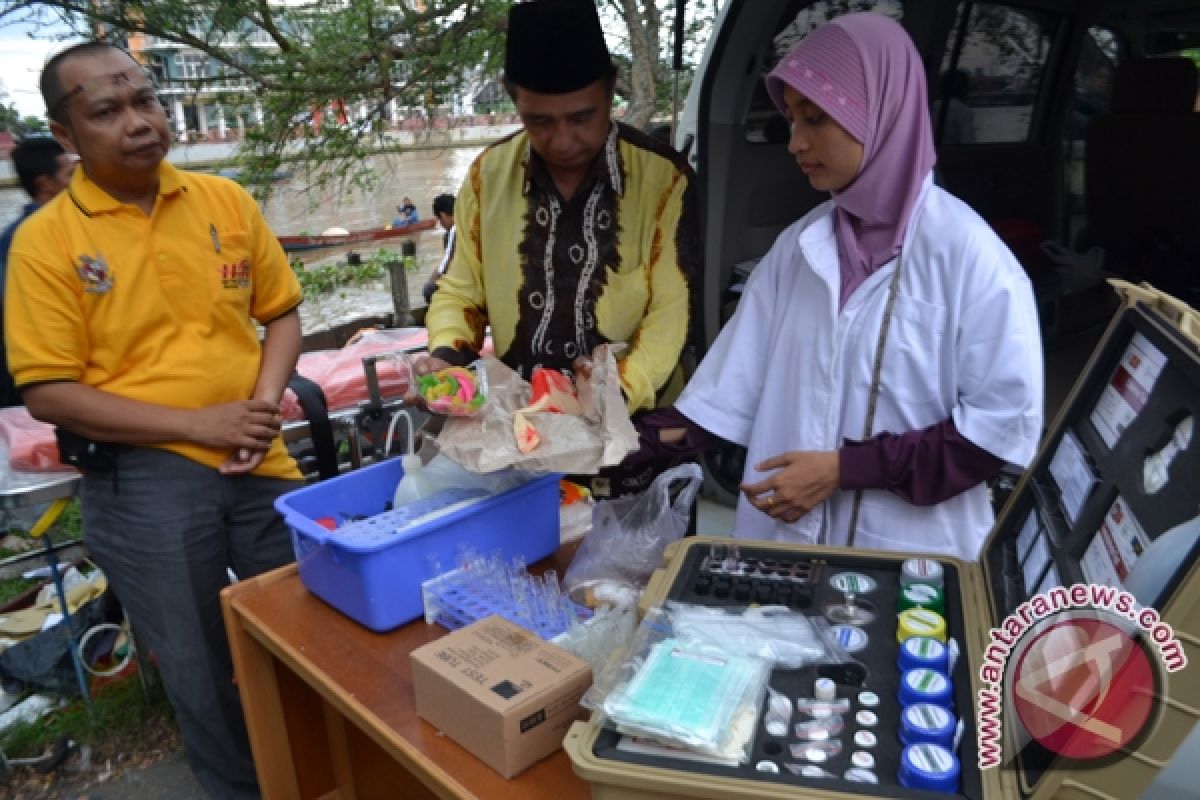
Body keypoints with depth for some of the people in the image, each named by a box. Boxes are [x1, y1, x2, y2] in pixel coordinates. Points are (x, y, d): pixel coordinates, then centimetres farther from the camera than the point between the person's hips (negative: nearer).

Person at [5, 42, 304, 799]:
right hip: (143, 481, -3)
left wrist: (264, 403, -9)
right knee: (201, 669, 13)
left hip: (261, 462, 3)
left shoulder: (228, 201, 2)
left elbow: (281, 312, 9)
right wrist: (199, 424, -16)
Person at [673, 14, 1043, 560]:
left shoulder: (965, 251, -14)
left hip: (912, 555, -4)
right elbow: (731, 383, -1)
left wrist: (846, 467, -16)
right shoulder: (797, 245, 2)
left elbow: (1004, 422, -12)